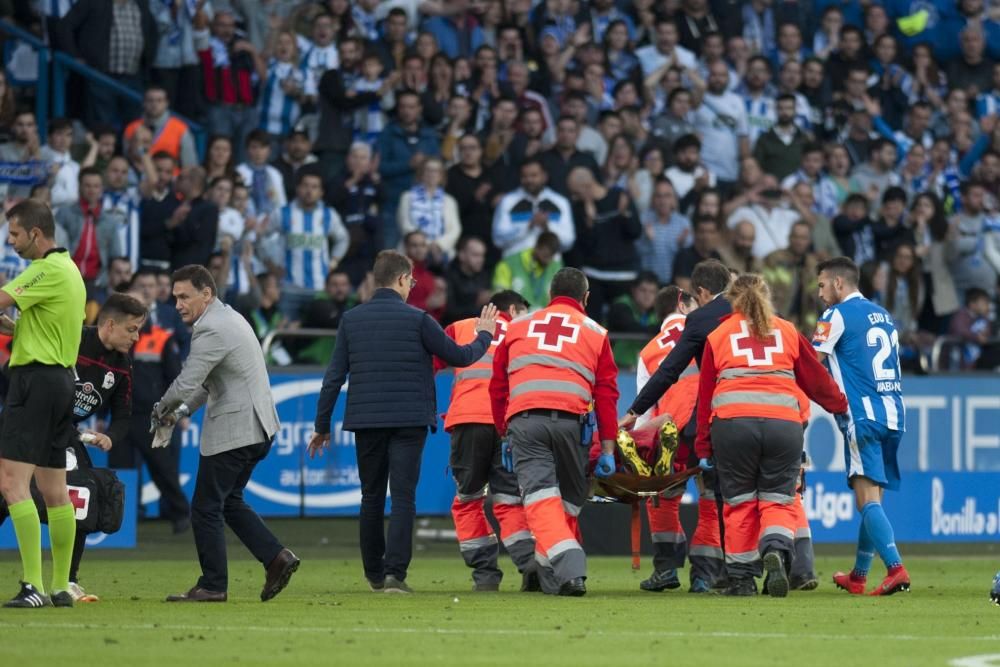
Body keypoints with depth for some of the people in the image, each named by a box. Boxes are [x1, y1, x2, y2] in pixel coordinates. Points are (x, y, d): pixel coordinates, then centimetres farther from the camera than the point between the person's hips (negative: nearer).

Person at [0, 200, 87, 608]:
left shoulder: (47, 270, -14)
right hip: (61, 378, 10)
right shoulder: (68, 268, 17)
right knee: (54, 490, 12)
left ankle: (33, 585, -20)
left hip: (36, 378, -10)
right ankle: (61, 587, 13)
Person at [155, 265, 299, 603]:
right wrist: (183, 411, 13)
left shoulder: (212, 331, -19)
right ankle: (276, 557, 12)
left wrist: (162, 409, -2)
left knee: (206, 508, -1)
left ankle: (212, 585, 5)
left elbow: (185, 385, -22)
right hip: (258, 426, 10)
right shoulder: (229, 317, 14)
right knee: (228, 500, 20)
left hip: (232, 431, -10)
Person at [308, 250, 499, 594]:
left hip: (365, 422, 3)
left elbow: (334, 376, 4)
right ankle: (395, 572, -15)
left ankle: (374, 573, 21)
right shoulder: (417, 319, -5)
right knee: (402, 497, -4)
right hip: (408, 420, -3)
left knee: (371, 497, 14)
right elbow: (460, 357, 3)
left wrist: (322, 426, 11)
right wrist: (484, 336, 23)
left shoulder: (351, 319, 4)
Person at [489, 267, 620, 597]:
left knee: (541, 499, -10)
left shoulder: (518, 326, 22)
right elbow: (606, 393, 11)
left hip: (524, 420, 0)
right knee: (569, 501, 15)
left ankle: (569, 570, -27)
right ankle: (551, 575, 15)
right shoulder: (595, 332, 17)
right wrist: (608, 448, 12)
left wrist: (503, 432, 29)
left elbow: (498, 386, 21)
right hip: (571, 420, 0)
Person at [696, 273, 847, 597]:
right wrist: (840, 405, 40)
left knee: (740, 503, 10)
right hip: (783, 423, 0)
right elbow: (816, 378, 22)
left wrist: (703, 448, 17)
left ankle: (742, 578, 10)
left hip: (732, 422, 0)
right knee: (778, 501, 6)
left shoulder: (718, 336, 16)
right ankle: (776, 551, -22)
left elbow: (705, 394, 15)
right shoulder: (788, 332, 17)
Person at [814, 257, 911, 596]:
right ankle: (858, 576, 22)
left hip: (863, 416, -8)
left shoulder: (838, 315, -3)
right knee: (872, 498, 14)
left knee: (867, 498, -13)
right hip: (893, 414, 8)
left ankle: (896, 568, -29)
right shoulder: (883, 316, 20)